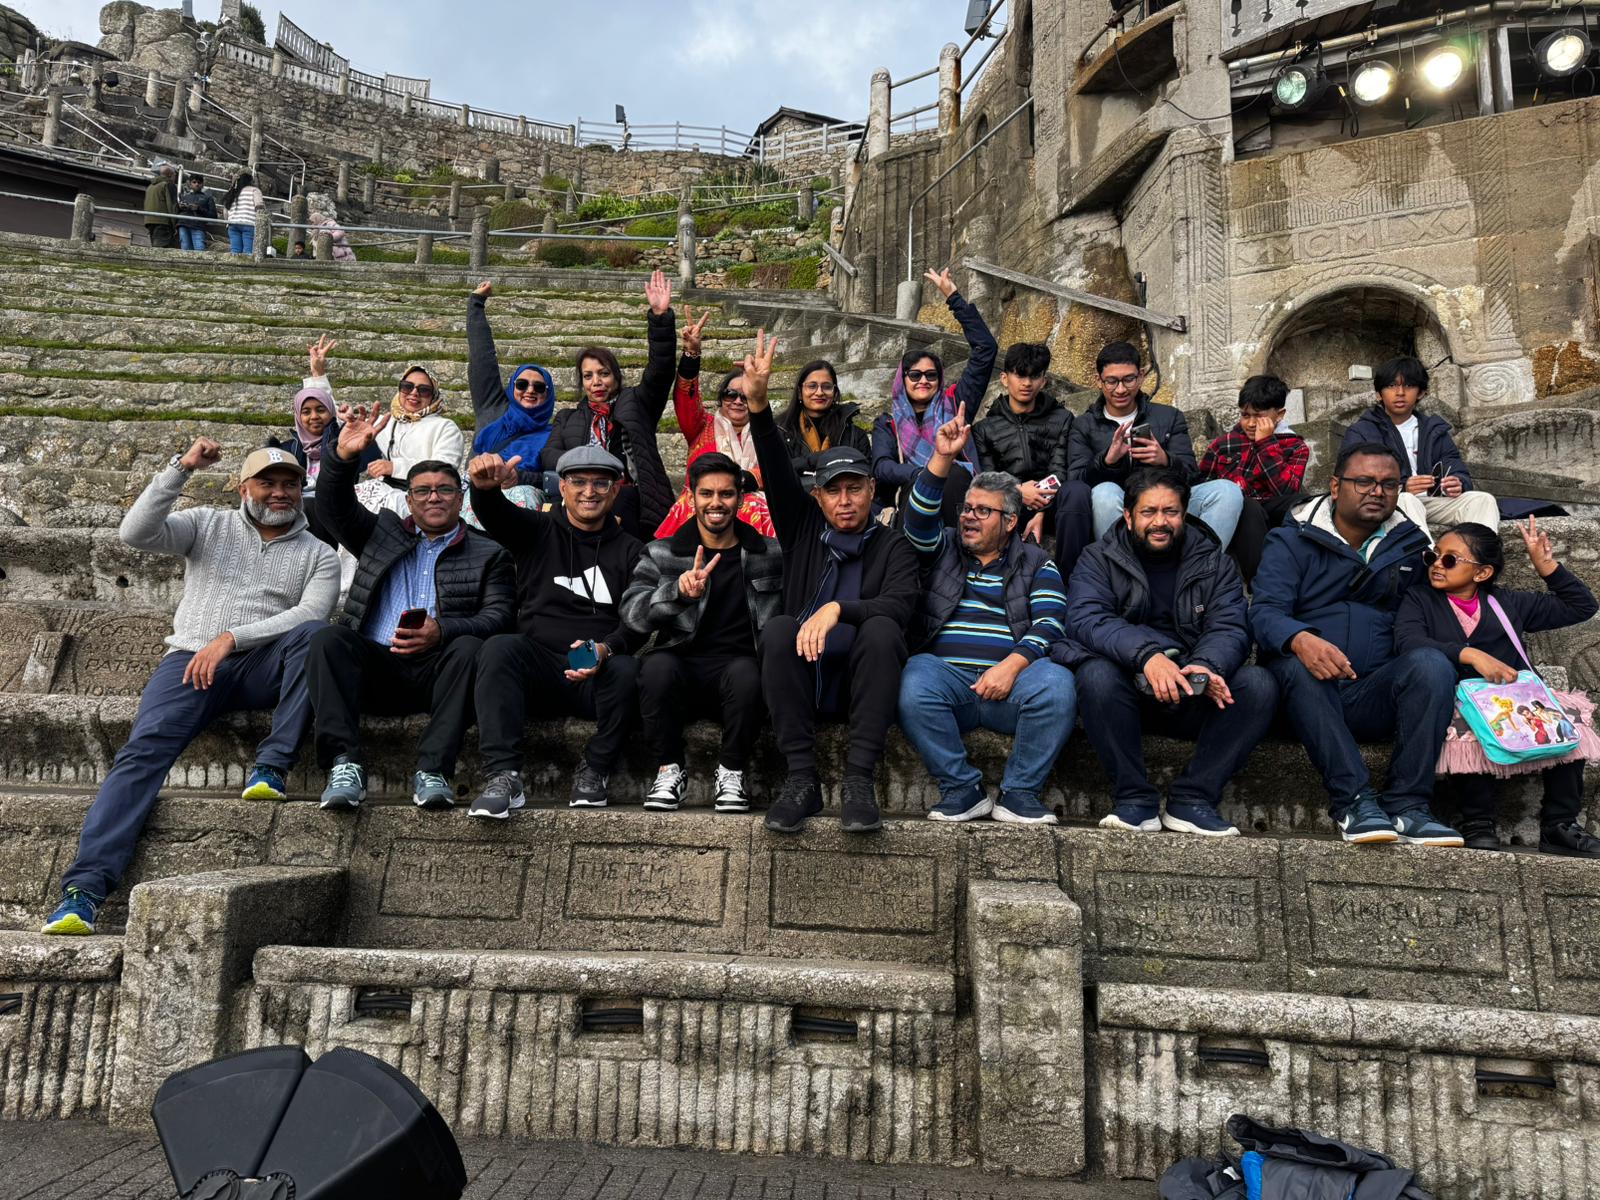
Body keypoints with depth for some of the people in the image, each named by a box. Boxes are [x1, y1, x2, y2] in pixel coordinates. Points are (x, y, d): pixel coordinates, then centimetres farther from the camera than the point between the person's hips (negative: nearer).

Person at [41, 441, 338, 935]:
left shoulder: (319, 555, 11)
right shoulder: (207, 524, 14)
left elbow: (309, 614, -7)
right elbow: (135, 533, -2)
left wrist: (231, 638, -18)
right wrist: (180, 468, -10)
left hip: (263, 667, 0)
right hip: (192, 660, 1)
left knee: (311, 633, -32)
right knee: (145, 747, -23)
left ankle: (271, 765, -29)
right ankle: (85, 886, -27)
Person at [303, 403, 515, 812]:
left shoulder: (488, 555, 15)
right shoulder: (383, 532, 26)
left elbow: (499, 617, 1)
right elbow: (336, 508, 13)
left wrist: (442, 632, -19)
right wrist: (343, 457, -7)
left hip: (438, 670, -2)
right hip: (375, 667, 2)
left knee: (469, 648, -34)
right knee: (328, 637, -26)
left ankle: (432, 771, -38)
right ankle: (343, 764, -35)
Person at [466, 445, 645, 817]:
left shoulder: (629, 551, 13)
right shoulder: (537, 531, 14)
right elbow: (494, 513, -9)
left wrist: (606, 649, -22)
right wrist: (484, 486, -35)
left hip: (597, 675, 0)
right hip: (539, 666, 0)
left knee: (627, 669, -32)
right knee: (499, 647, -29)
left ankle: (594, 771, -12)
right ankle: (503, 775, -31)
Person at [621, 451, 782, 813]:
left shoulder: (770, 555, 13)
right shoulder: (662, 554, 10)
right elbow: (632, 613, -6)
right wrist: (679, 591, -25)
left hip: (737, 665, 0)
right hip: (683, 665, 0)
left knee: (745, 671, -35)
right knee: (658, 664, -33)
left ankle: (732, 773, -11)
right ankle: (668, 769, -11)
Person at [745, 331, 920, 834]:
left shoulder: (893, 546, 9)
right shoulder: (804, 530, 15)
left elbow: (901, 604, -10)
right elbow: (776, 473, 0)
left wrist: (839, 609, -28)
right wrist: (758, 405, -15)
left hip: (859, 679, -1)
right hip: (802, 675, 2)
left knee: (881, 628, -30)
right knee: (778, 627, -28)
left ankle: (859, 779, -32)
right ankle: (801, 778, -29)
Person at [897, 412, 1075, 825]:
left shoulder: (1035, 563, 16)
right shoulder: (943, 550, 21)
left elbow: (1049, 624, 1)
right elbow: (918, 519, 0)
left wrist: (1012, 665, -17)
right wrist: (942, 459, -11)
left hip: (1012, 679, 0)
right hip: (946, 674, 0)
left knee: (1057, 683, -32)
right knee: (914, 683, -33)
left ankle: (1019, 793, -14)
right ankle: (962, 790, -16)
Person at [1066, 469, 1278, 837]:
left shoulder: (1214, 563, 12)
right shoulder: (1099, 559, 4)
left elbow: (1230, 627, -3)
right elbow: (1084, 620, -15)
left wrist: (1207, 666, -28)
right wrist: (1146, 655, -33)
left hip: (1193, 697, 2)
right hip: (1129, 694, -2)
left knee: (1259, 685, -23)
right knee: (1097, 673, -33)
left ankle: (1191, 799, -15)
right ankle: (1134, 800, -19)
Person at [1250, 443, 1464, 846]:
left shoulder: (1409, 547, 17)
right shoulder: (1292, 540, 5)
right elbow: (1265, 611, -11)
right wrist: (1301, 640, -33)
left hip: (1373, 698, 3)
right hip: (1307, 691, -2)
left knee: (1433, 663, -25)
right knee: (1293, 666, -34)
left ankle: (1406, 807, -26)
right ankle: (1354, 801, -34)